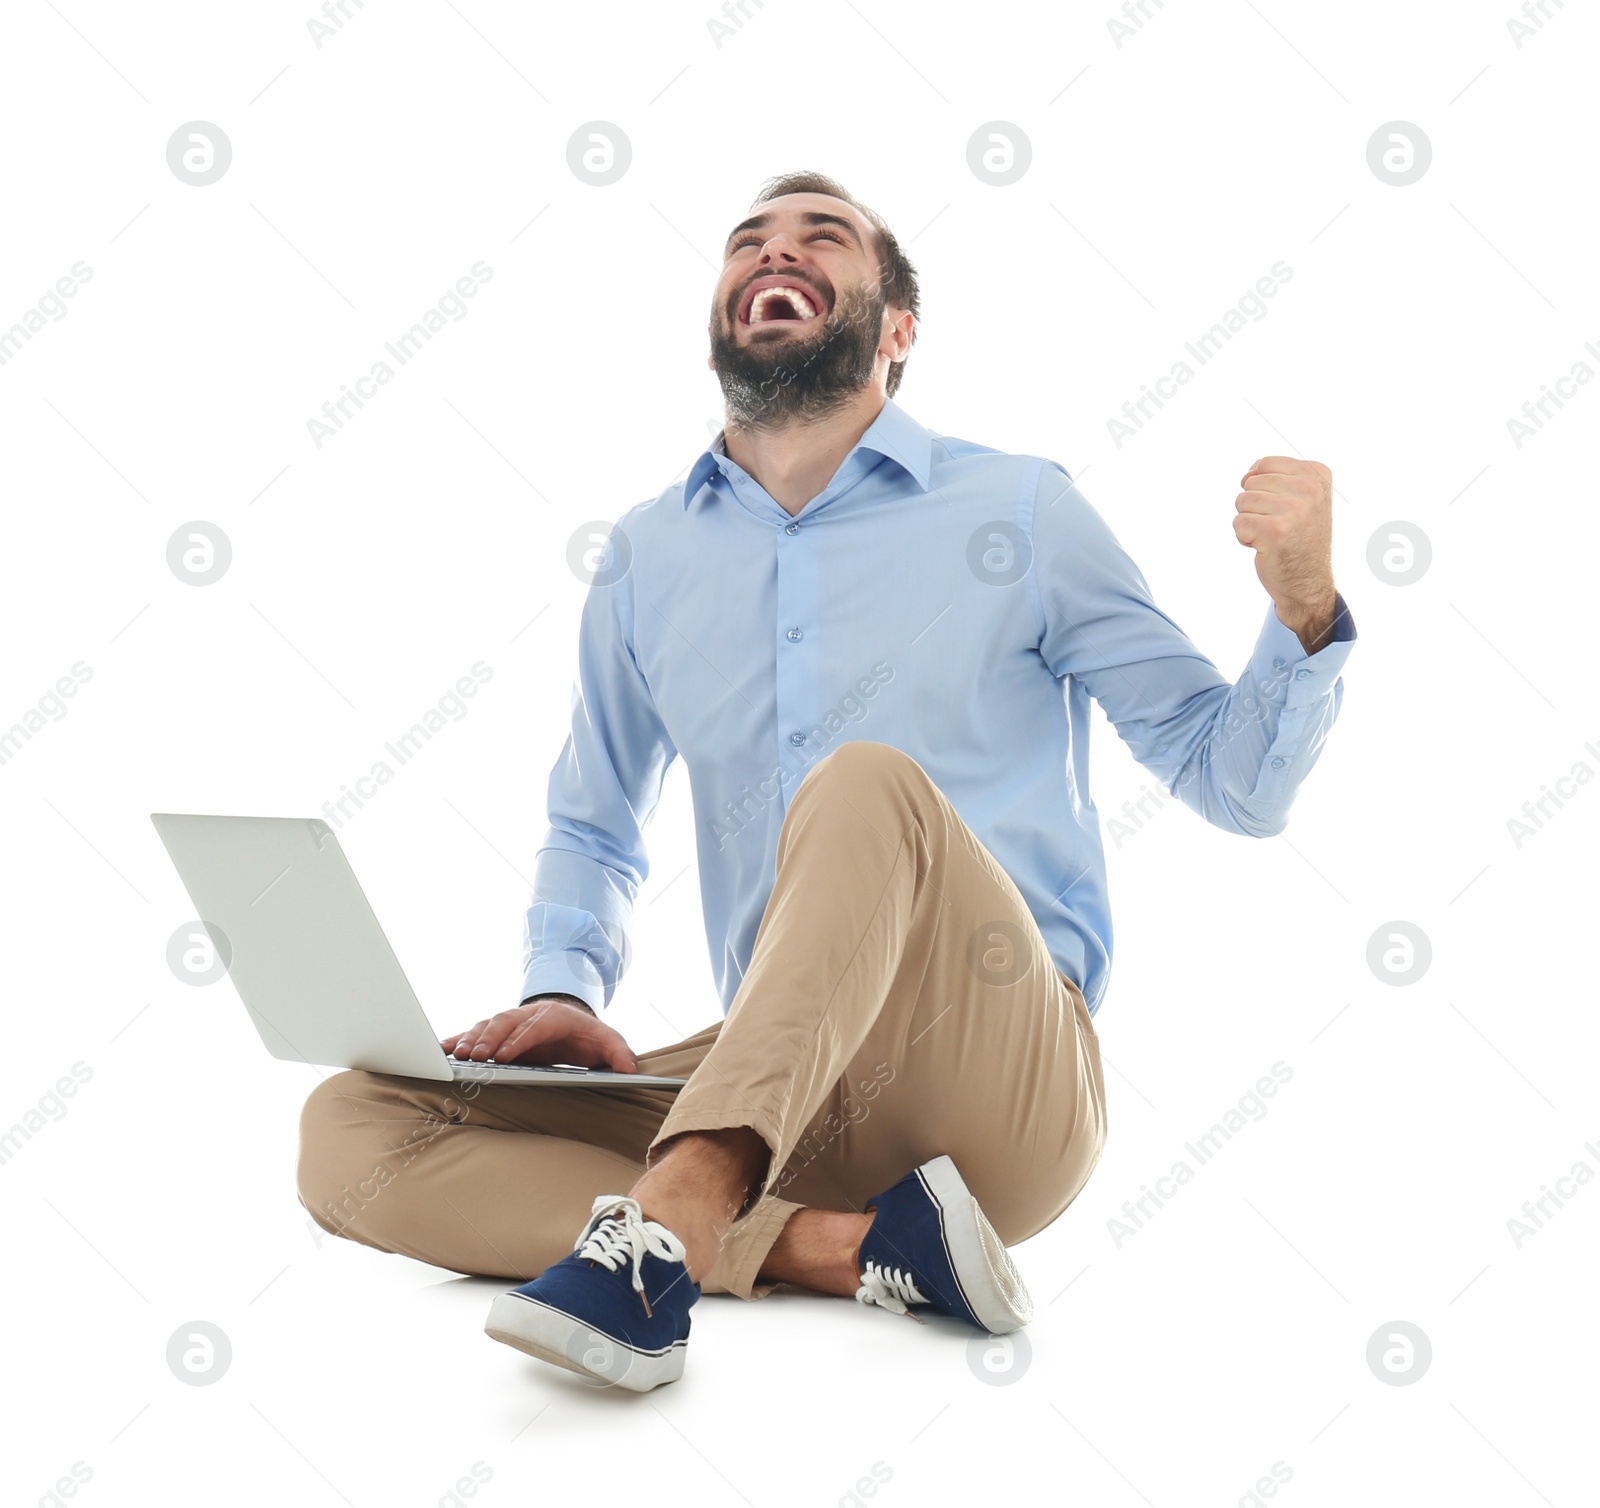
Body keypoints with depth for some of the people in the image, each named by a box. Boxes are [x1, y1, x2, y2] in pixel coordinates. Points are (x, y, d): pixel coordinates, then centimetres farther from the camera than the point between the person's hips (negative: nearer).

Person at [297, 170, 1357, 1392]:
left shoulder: (1019, 512, 5)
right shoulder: (646, 559, 14)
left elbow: (1234, 782, 8)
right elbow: (592, 827, 25)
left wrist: (1304, 607, -13)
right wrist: (563, 995, 4)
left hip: (1005, 1080, -4)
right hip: (771, 1088, 4)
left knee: (868, 785, -32)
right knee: (351, 1129, -15)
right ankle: (855, 1245, -24)